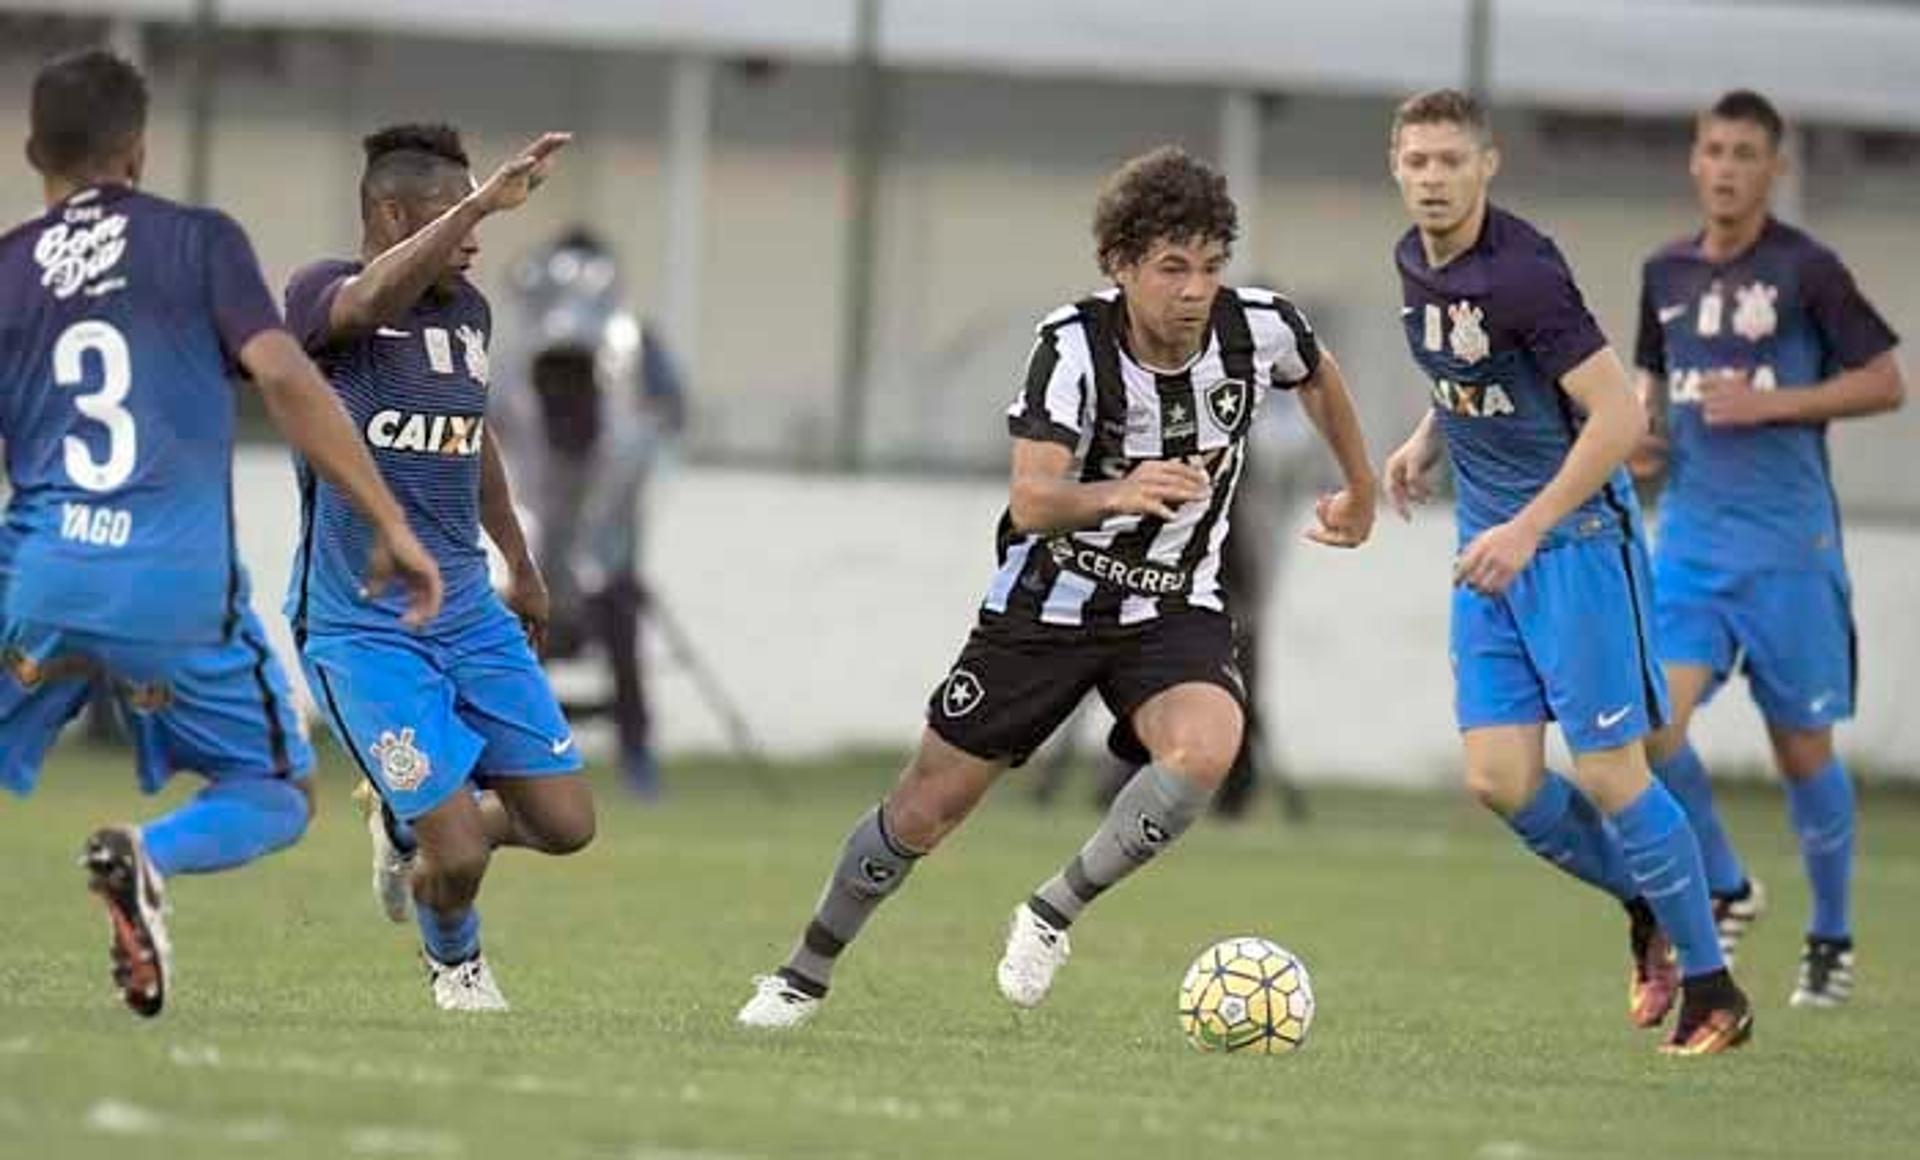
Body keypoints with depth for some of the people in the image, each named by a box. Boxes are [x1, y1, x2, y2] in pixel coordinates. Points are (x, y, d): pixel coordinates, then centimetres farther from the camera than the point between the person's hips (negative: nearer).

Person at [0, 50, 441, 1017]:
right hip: (181, 588, -1)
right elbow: (283, 377, -8)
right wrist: (389, 522, -6)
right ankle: (145, 858, -16)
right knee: (275, 798, 15)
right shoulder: (199, 241, 4)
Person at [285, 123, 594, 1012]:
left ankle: (405, 826, 30)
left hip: (469, 614, 7)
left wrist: (520, 563, 35)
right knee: (460, 856, -12)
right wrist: (484, 201, -47)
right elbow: (376, 298, -38)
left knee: (564, 825, 1)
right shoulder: (323, 297, -12)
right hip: (360, 630, -7)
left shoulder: (469, 312, 8)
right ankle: (455, 961, 24)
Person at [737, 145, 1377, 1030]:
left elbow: (1319, 375, 13)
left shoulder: (1259, 329, -14)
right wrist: (1119, 496, -53)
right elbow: (1033, 500, -33)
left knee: (1206, 749, -31)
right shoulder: (1075, 345, -22)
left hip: (1174, 609, 2)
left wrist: (1361, 492, 24)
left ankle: (1052, 916, -10)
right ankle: (809, 973, 28)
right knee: (926, 809, 4)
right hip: (1047, 604, -2)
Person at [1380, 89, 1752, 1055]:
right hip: (1490, 540, 8)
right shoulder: (1415, 263, 6)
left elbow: (1618, 415, -23)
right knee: (1498, 778, 0)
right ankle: (1644, 905, 24)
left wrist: (1527, 531, -25)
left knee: (1607, 772, -6)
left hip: (1575, 532, -7)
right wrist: (1426, 441, 9)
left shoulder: (1521, 274, -20)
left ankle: (1712, 990, 7)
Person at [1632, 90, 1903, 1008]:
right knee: (1652, 723, -13)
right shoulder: (1666, 273, 9)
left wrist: (1773, 404, -14)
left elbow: (1885, 382, -4)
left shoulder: (1805, 269, -6)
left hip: (1788, 543, -4)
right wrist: (1641, 434, 3)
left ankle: (1832, 936, 24)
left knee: (1802, 749, 4)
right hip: (1691, 537, 4)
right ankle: (1726, 890, 10)